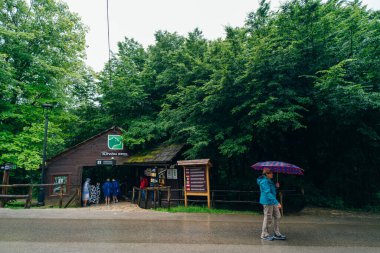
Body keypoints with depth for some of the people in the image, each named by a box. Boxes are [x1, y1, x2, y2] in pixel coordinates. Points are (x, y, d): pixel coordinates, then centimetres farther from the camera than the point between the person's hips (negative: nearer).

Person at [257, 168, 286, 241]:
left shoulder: (269, 181, 12)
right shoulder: (264, 182, -20)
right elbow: (268, 193, -28)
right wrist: (277, 203, -32)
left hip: (272, 202, 10)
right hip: (267, 202, -10)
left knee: (277, 216, 11)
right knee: (268, 218, 1)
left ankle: (277, 234, 21)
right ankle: (264, 234, 16)